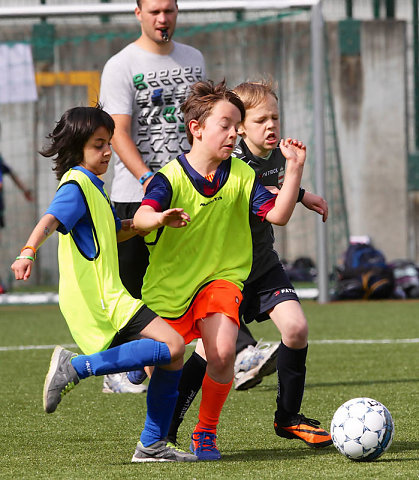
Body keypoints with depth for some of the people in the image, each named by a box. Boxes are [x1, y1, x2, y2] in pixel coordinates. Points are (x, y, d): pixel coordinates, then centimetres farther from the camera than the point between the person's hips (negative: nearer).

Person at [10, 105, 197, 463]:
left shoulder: (93, 186, 24)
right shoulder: (76, 186, -8)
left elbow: (115, 232, 38)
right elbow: (50, 220, -26)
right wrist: (28, 252, -45)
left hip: (105, 297, 10)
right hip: (97, 301, -10)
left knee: (170, 359, 9)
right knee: (173, 345, -21)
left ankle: (152, 446, 13)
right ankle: (76, 367, -19)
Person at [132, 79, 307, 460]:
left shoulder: (242, 176, -3)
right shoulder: (171, 176, -15)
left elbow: (278, 215, -10)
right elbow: (140, 218, -31)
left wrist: (295, 169, -20)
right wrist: (159, 218, -54)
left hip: (220, 279, 1)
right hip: (167, 285, -1)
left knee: (222, 354, -23)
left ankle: (206, 433, 1)